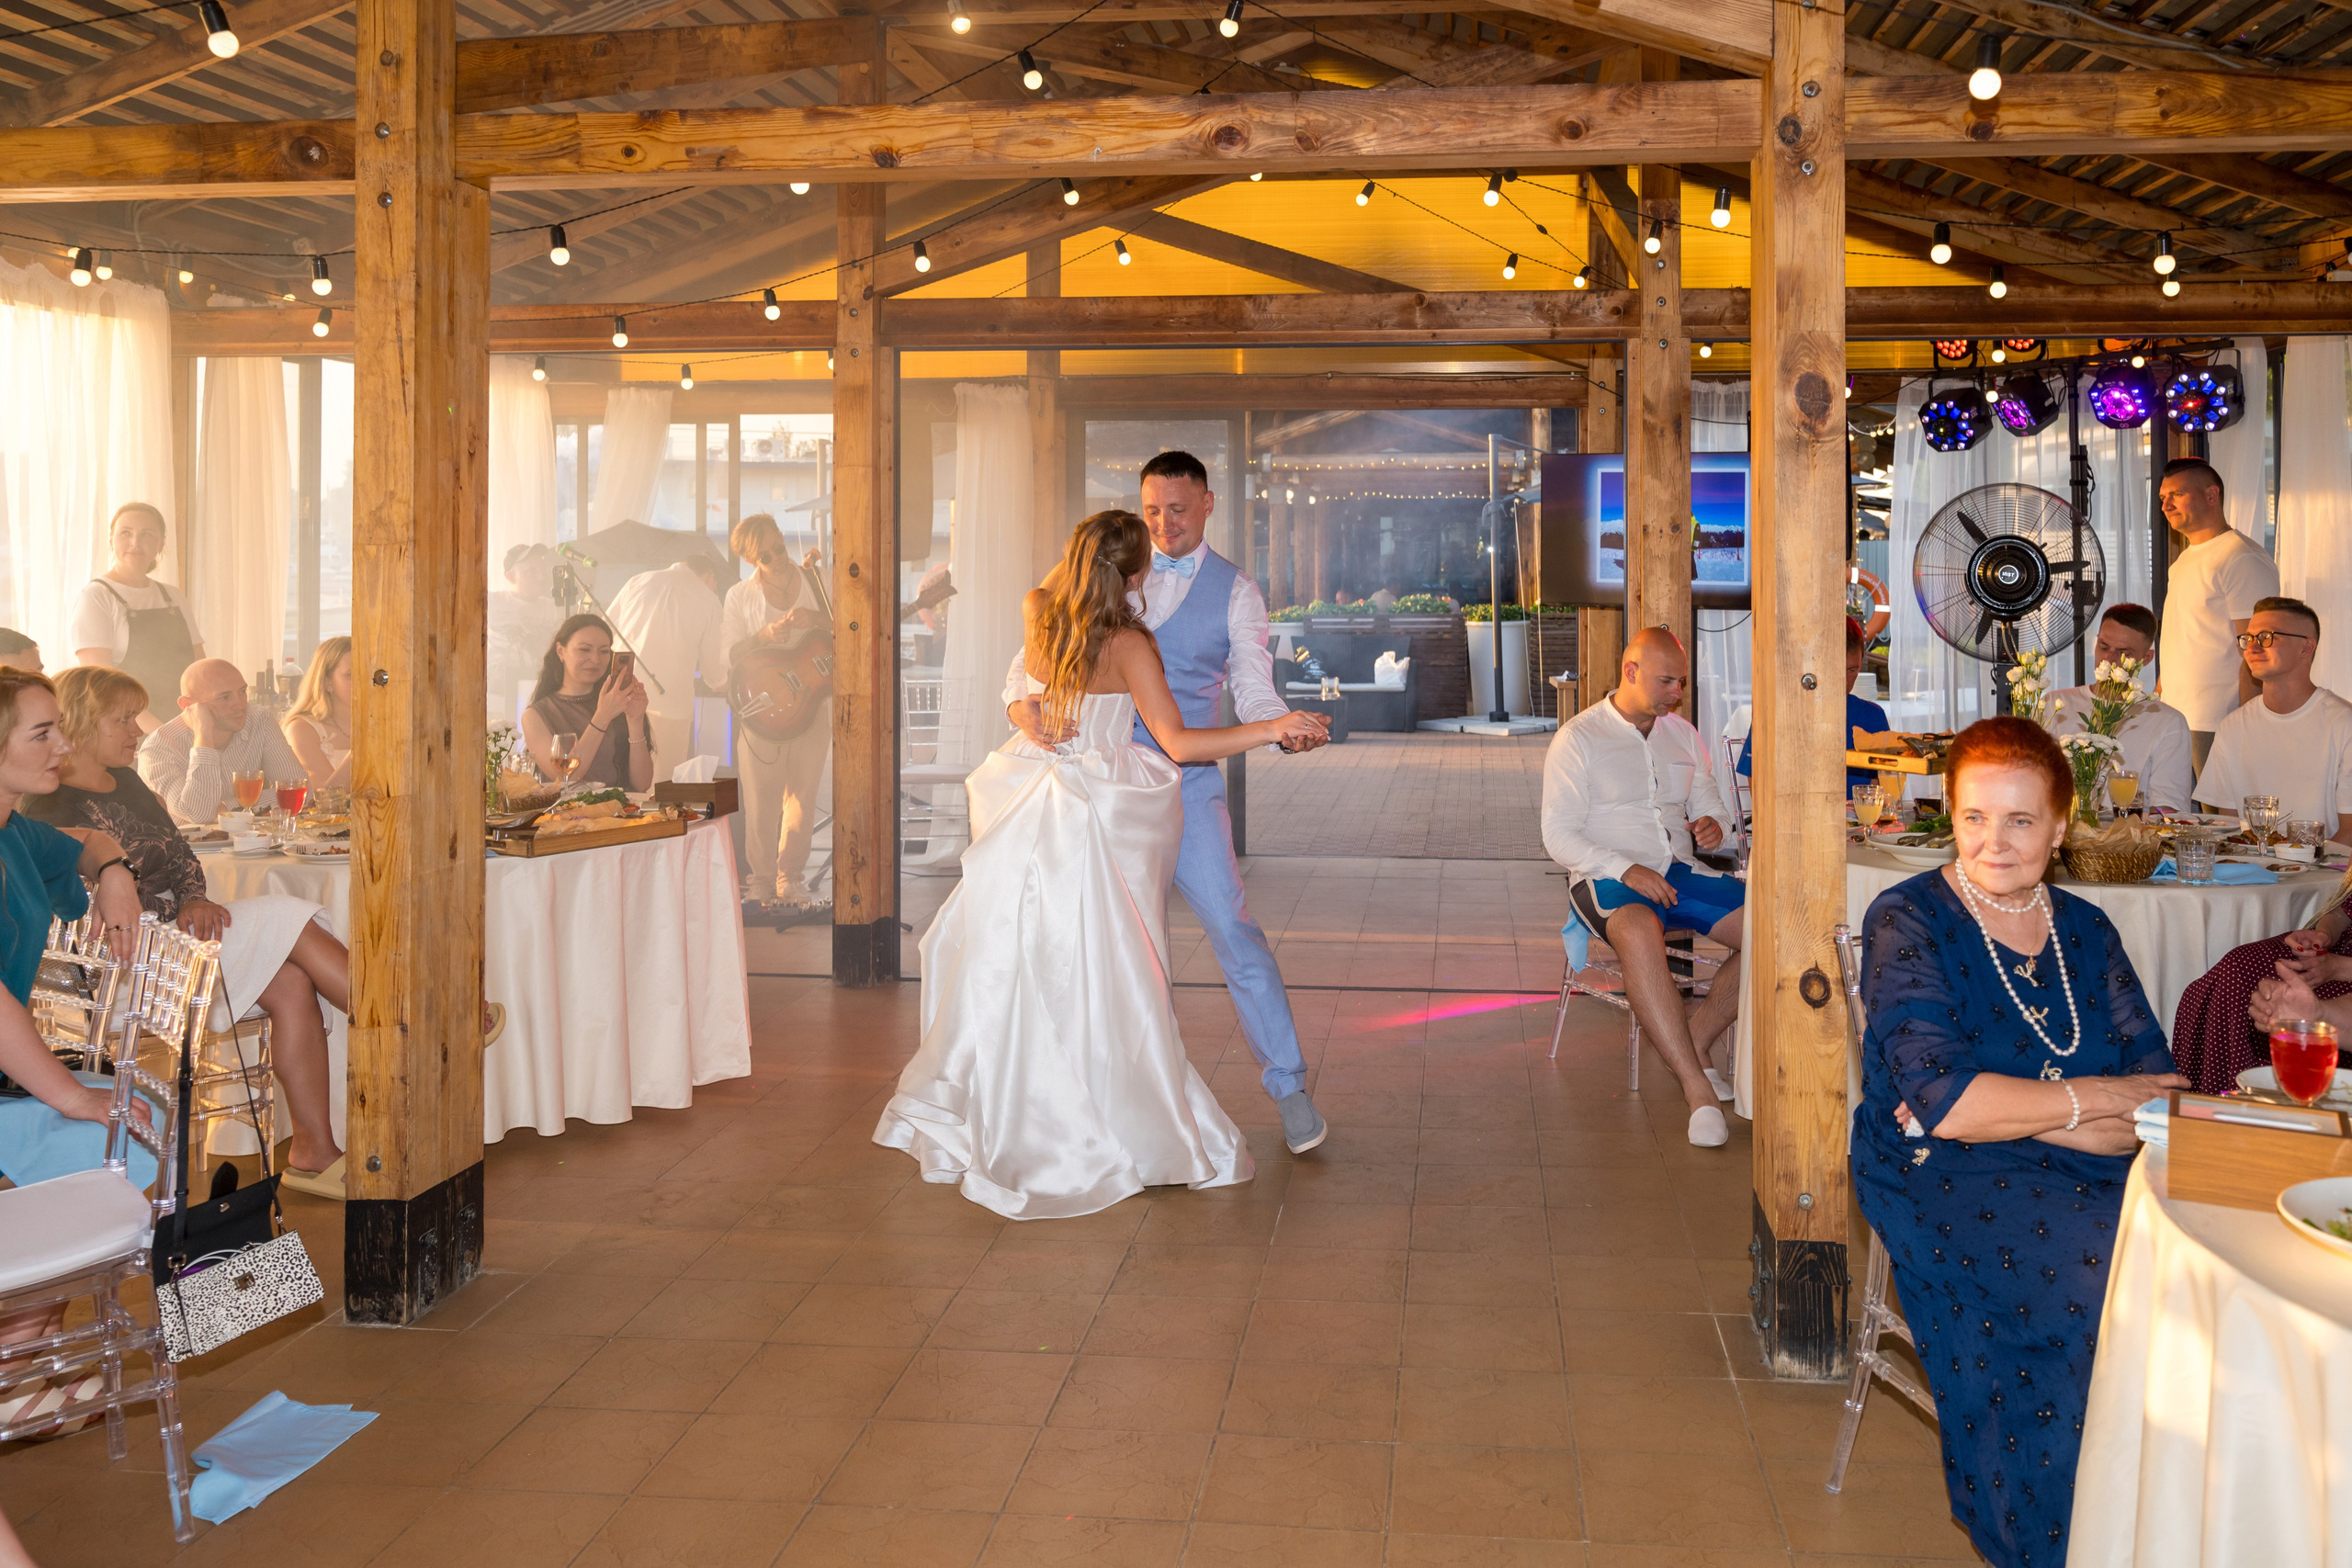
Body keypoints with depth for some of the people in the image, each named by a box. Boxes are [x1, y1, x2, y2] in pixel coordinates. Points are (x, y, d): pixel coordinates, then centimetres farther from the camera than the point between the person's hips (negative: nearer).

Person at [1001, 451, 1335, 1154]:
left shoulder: (1234, 591, 2)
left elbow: (1253, 692, -5)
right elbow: (1037, 652, 4)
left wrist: (1291, 728, -27)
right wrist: (1026, 710, -17)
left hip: (1184, 785, -3)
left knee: (1233, 931, -9)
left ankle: (1289, 1088, 3)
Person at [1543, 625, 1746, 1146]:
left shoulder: (1683, 734, 17)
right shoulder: (1578, 738, -1)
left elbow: (1710, 801, 25)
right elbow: (1559, 836, -7)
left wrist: (1714, 824, -2)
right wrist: (1626, 870, -22)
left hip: (1681, 871, 6)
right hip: (1607, 879, -6)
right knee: (1639, 932, -41)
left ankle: (1694, 1038, -10)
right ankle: (1696, 1086, -39)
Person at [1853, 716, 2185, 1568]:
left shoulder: (2085, 931, 13)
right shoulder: (1908, 922, -2)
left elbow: (2156, 1094, 2)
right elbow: (1943, 1104, -13)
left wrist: (1999, 1109, -13)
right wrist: (2096, 1098, -6)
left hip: (2077, 1176, 5)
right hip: (1940, 1181, -4)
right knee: (2099, 1286, -29)